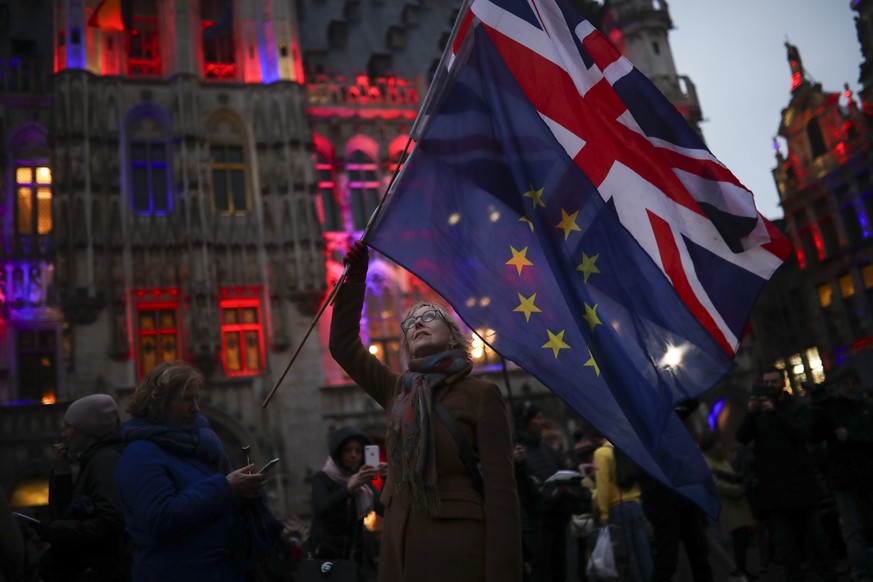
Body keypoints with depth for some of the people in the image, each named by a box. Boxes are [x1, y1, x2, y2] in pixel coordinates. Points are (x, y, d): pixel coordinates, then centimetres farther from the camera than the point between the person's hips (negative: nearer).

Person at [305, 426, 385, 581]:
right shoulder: (322, 479, -7)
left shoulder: (365, 483, 5)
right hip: (324, 555, -3)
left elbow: (385, 510, -12)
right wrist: (350, 487, -45)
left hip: (356, 556, 4)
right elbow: (321, 509, -29)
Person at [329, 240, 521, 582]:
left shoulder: (481, 395, -5)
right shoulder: (398, 392, 11)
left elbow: (500, 488, -10)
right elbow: (344, 345, 16)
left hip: (458, 546, -5)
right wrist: (355, 276, 10)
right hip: (399, 546, 5)